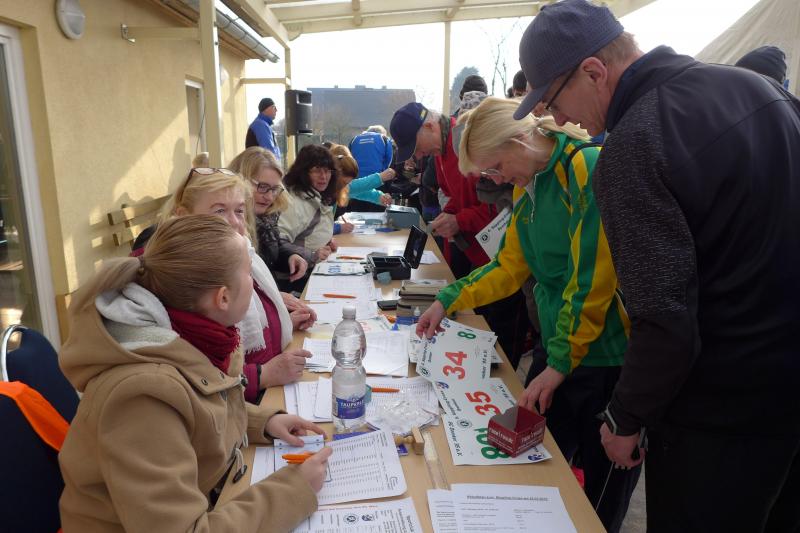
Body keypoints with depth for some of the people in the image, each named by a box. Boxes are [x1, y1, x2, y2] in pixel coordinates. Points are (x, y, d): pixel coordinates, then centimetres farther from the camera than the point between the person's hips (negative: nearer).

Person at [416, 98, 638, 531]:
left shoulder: (590, 170, -19)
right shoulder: (527, 186, 7)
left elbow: (591, 282, -22)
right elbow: (510, 266, 13)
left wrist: (560, 363, -16)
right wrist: (447, 301, 8)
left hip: (607, 355, -8)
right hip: (557, 347, 8)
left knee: (606, 484, 11)